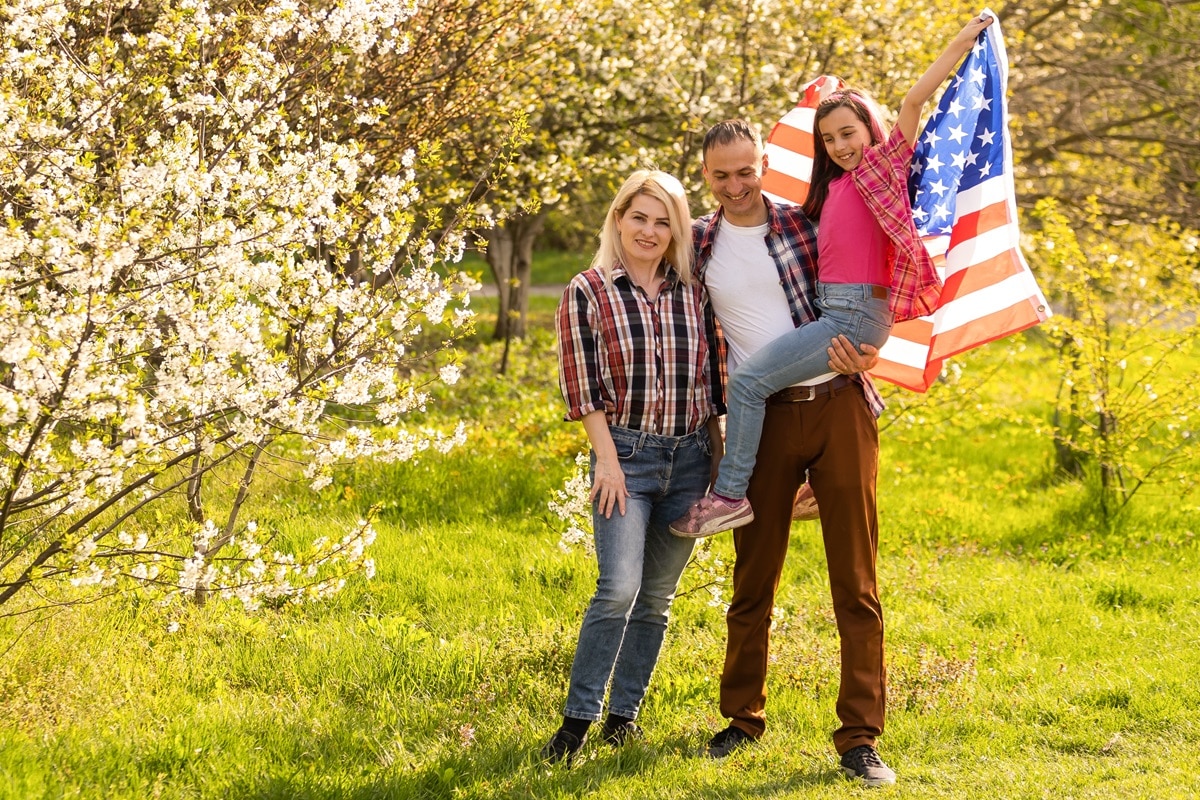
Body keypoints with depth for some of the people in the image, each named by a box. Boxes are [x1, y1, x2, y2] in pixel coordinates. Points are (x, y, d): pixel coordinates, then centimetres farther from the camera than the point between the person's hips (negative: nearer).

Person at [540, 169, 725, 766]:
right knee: (619, 590, -16)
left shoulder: (694, 295, 8)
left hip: (690, 459, 4)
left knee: (658, 597, 8)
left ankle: (623, 712, 19)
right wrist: (607, 459, -11)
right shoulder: (588, 291, -3)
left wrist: (718, 454, 12)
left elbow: (709, 381, 14)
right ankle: (578, 717, -7)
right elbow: (582, 385, -5)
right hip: (626, 455, -4)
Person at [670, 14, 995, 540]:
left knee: (749, 379, -18)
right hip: (828, 310, 10)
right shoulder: (834, 184, 17)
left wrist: (965, 40, -12)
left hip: (856, 314, -10)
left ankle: (730, 496, -12)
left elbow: (914, 101, -11)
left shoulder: (885, 165, -4)